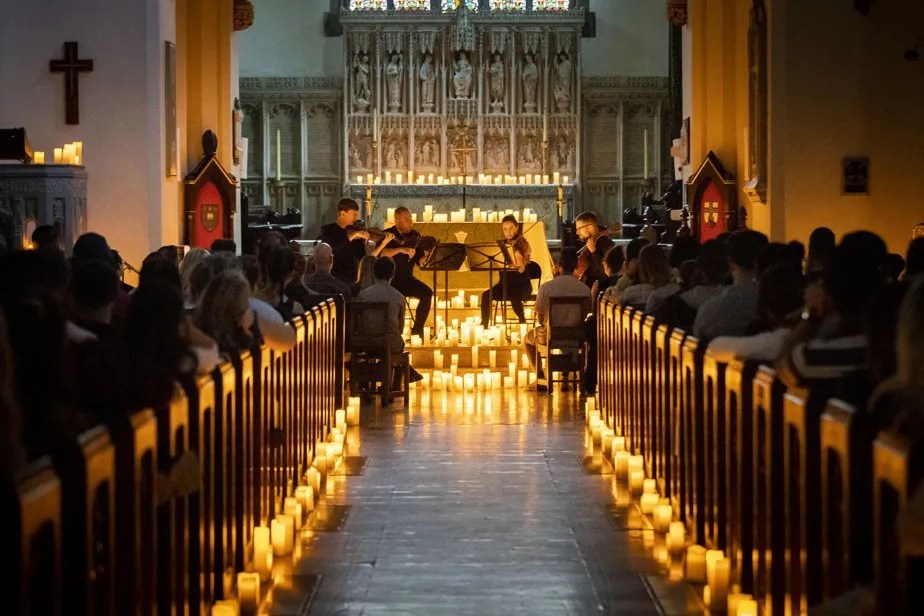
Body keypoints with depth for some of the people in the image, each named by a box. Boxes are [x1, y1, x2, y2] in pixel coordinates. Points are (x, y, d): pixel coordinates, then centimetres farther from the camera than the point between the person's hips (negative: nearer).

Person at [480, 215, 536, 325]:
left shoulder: (523, 245, -4)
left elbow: (521, 269, -16)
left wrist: (515, 254, -32)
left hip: (521, 284, -4)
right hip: (504, 282, 4)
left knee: (514, 297, -36)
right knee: (486, 295, -25)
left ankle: (523, 323, -13)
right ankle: (484, 324, -20)